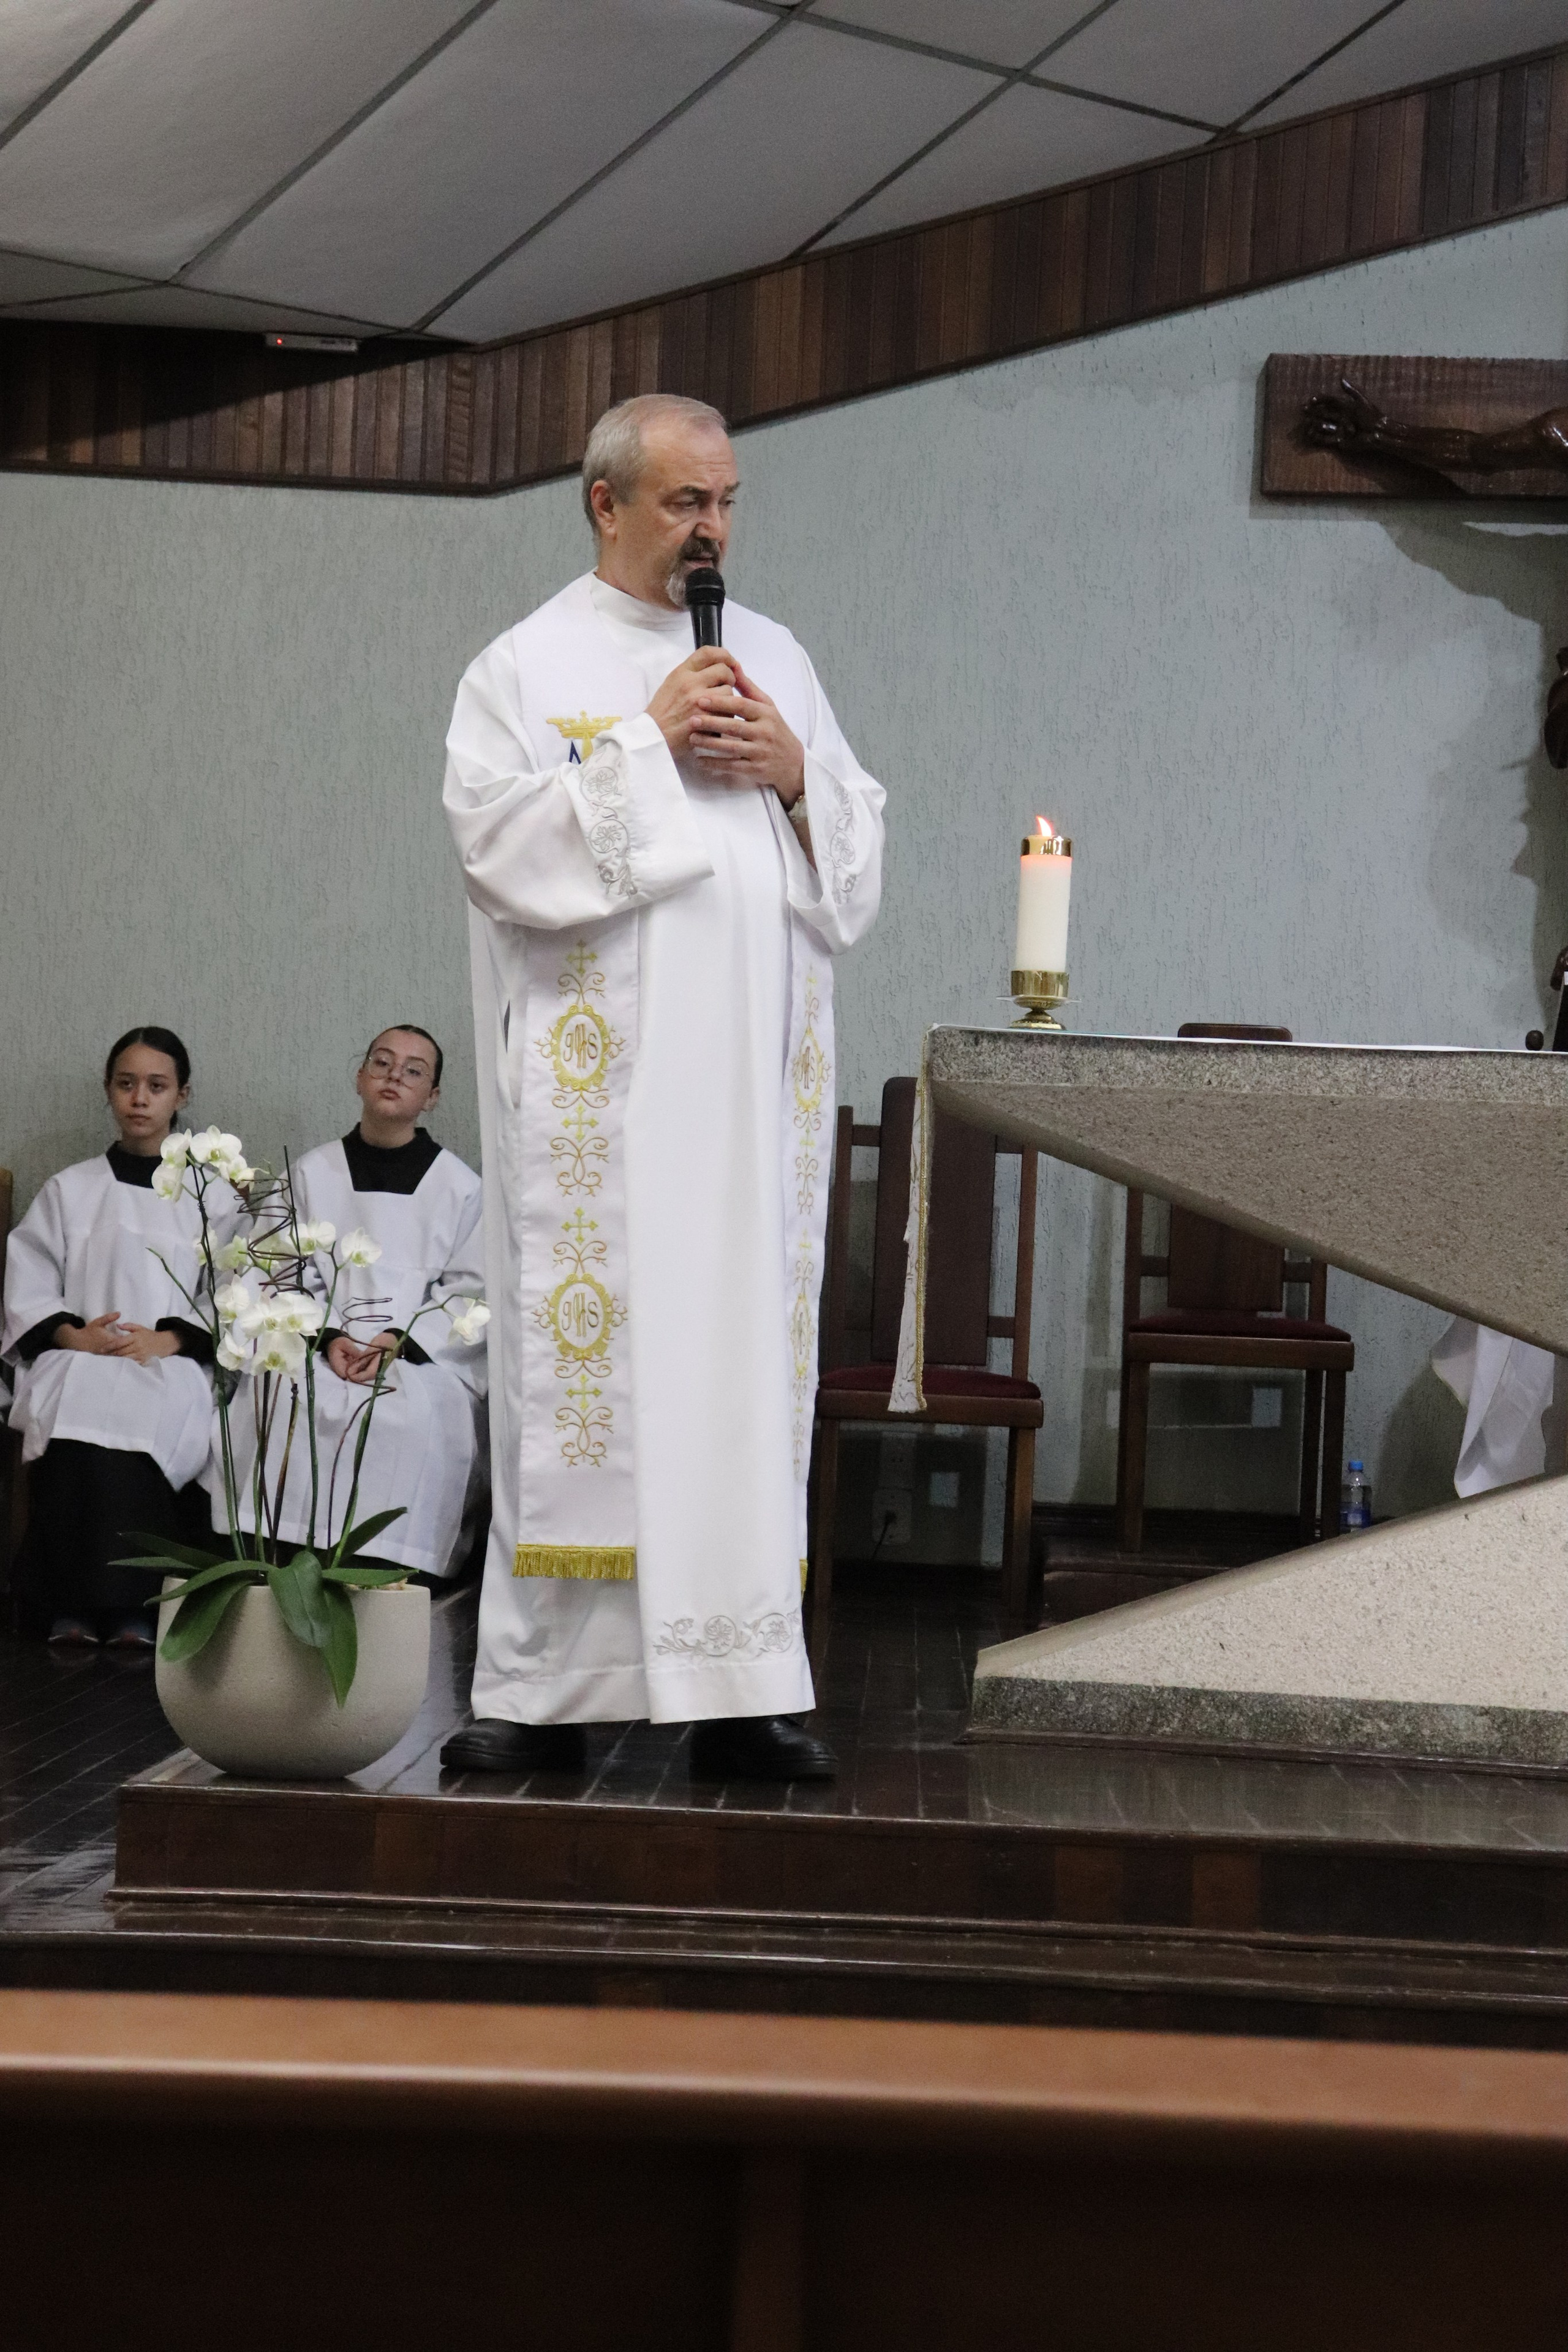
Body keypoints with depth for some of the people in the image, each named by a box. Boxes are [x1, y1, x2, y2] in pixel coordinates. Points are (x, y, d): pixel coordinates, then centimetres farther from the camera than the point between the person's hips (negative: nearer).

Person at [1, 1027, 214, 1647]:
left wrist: (169, 1339, -12)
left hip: (174, 1362, -1)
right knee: (77, 1435, -36)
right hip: (79, 1358, 1)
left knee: (151, 1427, -38)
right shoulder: (69, 1189, 20)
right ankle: (72, 1607, -28)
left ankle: (135, 1608, -29)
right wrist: (72, 1334, -8)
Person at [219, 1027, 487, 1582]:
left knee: (421, 1414, -35)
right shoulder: (313, 1173, 15)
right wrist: (329, 1336, -11)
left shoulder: (460, 1186, 9)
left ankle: (394, 1569, -28)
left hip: (428, 1353, -1)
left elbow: (470, 1291, 3)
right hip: (323, 1343, 2)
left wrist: (401, 1340, -12)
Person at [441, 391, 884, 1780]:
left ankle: (738, 1687, 4)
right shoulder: (527, 668, 4)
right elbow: (502, 844, -9)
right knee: (585, 1361, -5)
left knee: (748, 1361, 1)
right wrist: (647, 744, -11)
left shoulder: (776, 658, 17)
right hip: (596, 1080, -4)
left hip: (754, 1078, 4)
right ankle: (549, 1689, 0)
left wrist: (795, 775, -3)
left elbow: (862, 847, 16)